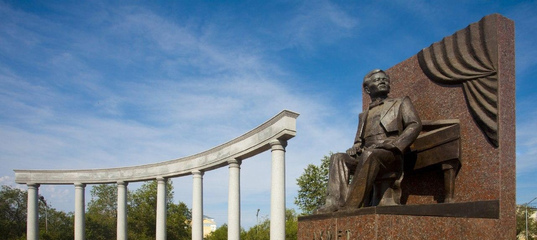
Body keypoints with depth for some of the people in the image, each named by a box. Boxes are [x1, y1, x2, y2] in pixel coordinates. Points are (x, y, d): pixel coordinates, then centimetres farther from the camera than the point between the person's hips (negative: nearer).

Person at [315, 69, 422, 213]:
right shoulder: (364, 115, 32)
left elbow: (415, 125, 4)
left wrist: (394, 144, -14)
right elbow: (359, 141, 26)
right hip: (366, 156, 5)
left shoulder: (401, 103, 21)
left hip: (391, 155, -5)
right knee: (338, 158, -21)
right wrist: (355, 148, -1)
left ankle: (351, 206, -43)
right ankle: (335, 202, -38)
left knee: (369, 155, -36)